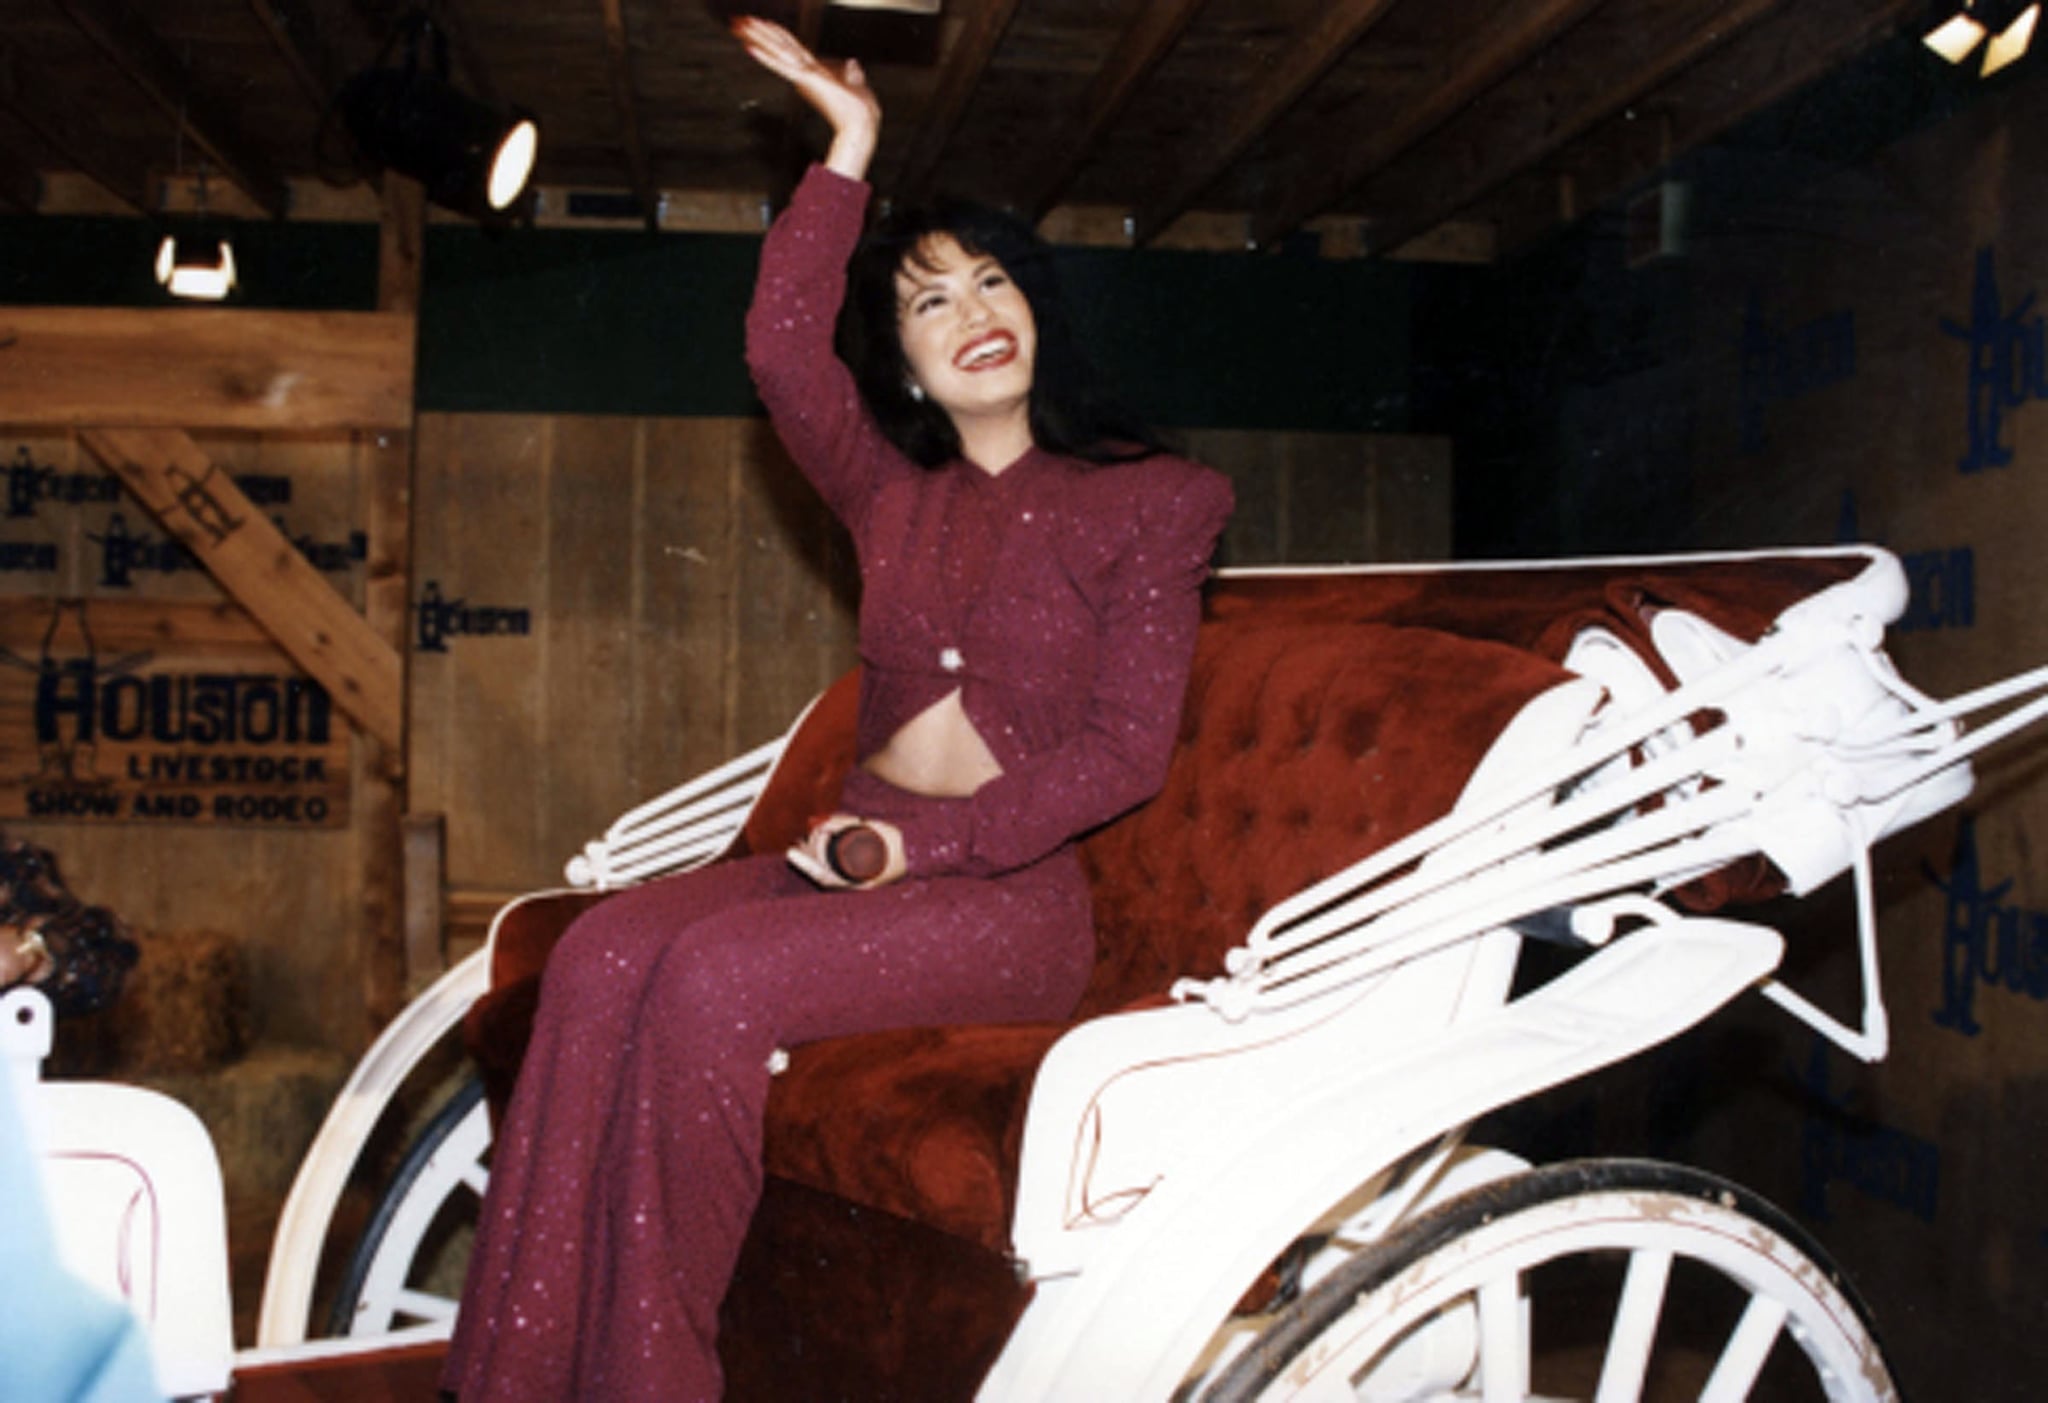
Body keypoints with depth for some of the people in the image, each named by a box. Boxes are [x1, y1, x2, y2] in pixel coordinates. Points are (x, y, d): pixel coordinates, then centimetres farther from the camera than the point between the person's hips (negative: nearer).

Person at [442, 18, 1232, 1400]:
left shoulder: (1147, 503, 3)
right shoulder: (896, 490, 18)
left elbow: (1127, 751, -5)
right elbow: (783, 349, 4)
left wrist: (925, 841, -14)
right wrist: (848, 153, 4)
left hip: (1012, 894, -5)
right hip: (856, 851, 5)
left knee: (715, 979, -31)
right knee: (606, 953, -24)